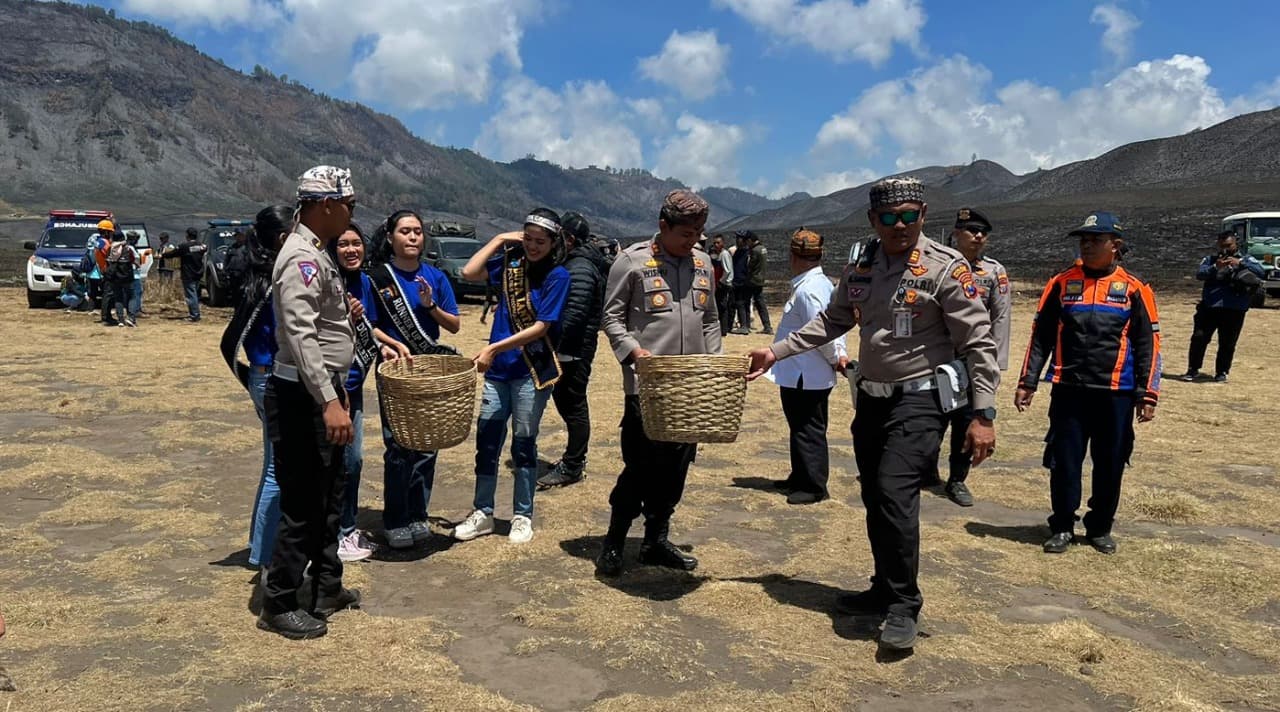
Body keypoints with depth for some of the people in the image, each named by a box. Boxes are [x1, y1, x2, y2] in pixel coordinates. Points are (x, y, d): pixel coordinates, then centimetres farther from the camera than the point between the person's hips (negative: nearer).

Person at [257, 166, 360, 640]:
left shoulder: (316, 254, 14)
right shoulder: (302, 257, -18)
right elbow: (300, 336, -28)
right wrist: (328, 401, -34)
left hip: (322, 393, 11)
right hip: (303, 398, -11)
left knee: (328, 499, 19)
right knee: (302, 505, -2)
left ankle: (326, 588, 32)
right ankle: (278, 607, 11)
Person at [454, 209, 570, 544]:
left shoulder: (557, 275, -9)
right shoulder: (511, 262, 5)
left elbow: (541, 327, -14)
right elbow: (469, 272, -2)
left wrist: (495, 348, -18)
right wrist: (500, 239, -1)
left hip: (532, 371, -4)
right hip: (498, 369, 4)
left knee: (523, 444, 5)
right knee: (486, 440, 7)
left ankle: (523, 516, 20)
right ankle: (483, 513, 21)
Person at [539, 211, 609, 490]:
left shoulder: (580, 268, -16)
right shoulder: (577, 262, 16)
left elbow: (574, 314, -24)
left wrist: (552, 342, -20)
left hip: (574, 348, -10)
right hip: (571, 347, 10)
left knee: (573, 404, -2)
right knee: (565, 399, 17)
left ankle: (572, 467, 7)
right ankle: (574, 459, 29)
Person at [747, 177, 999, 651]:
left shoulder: (945, 267, -12)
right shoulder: (861, 268, 7)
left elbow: (978, 342, -12)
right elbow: (832, 322, 19)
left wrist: (983, 415, -16)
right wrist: (776, 351, 13)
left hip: (921, 400, -7)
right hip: (871, 397, 7)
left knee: (895, 491, -18)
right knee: (875, 499, 13)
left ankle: (903, 607, -4)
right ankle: (885, 590, 31)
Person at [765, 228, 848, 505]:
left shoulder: (807, 290, -22)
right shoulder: (823, 283, 10)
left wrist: (835, 358, -9)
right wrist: (840, 354, 2)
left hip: (805, 377, -10)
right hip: (802, 374, 10)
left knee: (809, 431, 1)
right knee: (801, 428, 20)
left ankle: (815, 487, 11)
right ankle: (800, 478, 32)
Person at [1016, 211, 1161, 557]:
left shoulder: (1134, 289, 1)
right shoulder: (1062, 283, 4)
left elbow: (1148, 345, 1)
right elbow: (1041, 336, 6)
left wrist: (1147, 394, -4)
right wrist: (1027, 382, 2)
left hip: (1116, 394, 0)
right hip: (1068, 391, 1)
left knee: (1110, 464, 9)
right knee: (1064, 462, 4)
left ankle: (1100, 528, 25)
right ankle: (1062, 526, 19)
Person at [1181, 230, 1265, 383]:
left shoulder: (1246, 260, 7)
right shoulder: (1211, 259, 9)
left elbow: (1261, 272, -10)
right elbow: (1199, 274, -8)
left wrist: (1240, 264, -22)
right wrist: (1215, 267, -25)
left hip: (1234, 311, 0)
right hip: (1209, 307, 1)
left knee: (1227, 343, 5)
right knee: (1199, 338, -2)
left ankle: (1222, 372, 18)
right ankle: (1193, 369, 10)